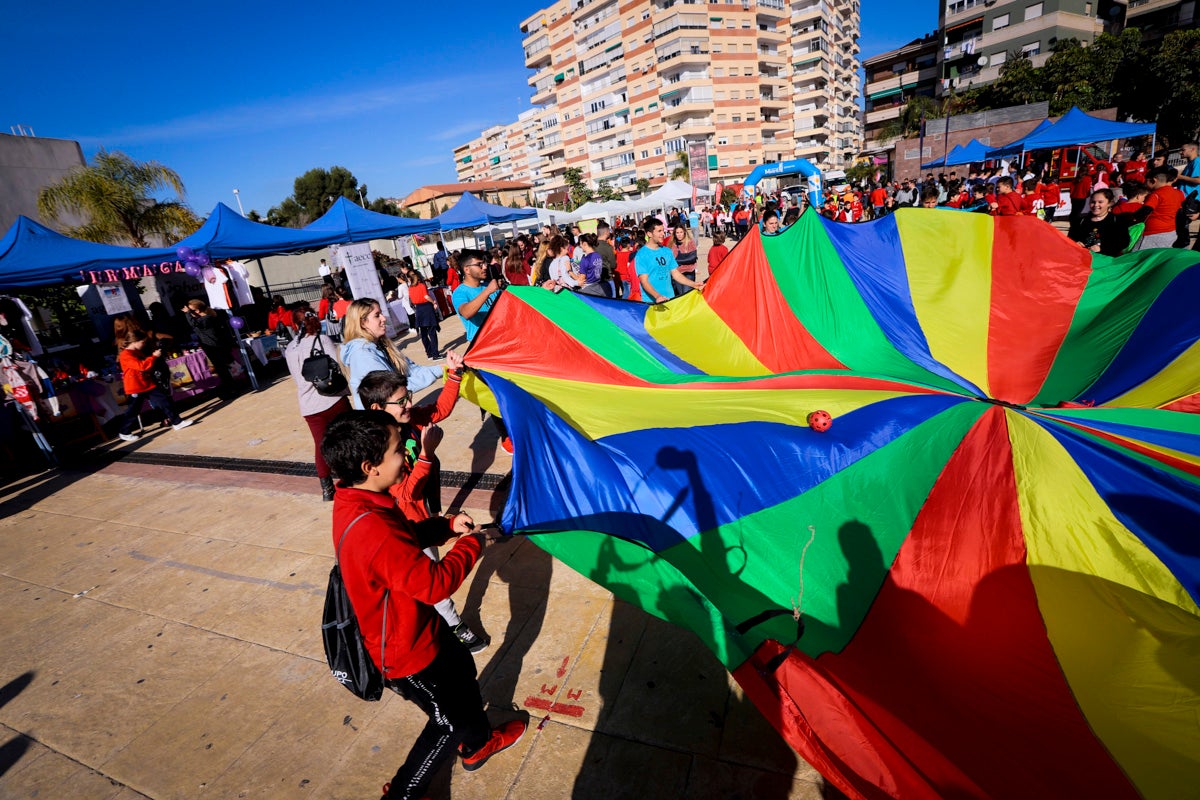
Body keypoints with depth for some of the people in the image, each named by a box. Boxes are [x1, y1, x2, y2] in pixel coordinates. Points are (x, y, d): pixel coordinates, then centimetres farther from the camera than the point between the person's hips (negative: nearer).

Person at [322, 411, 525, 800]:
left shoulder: (357, 501, -8)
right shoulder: (373, 531, -40)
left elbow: (407, 536, 8)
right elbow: (436, 583, -32)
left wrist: (447, 525, -7)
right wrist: (472, 544, -17)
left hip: (418, 627, 9)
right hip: (407, 655, -9)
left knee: (462, 670, 29)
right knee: (450, 721, 16)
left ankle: (479, 744, 55)